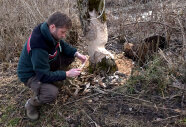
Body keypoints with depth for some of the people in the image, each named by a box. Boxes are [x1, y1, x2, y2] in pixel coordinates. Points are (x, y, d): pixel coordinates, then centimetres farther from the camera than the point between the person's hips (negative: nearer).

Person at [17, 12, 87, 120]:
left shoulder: (48, 32, -15)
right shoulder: (38, 47, -39)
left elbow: (62, 45, 5)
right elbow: (44, 76, -30)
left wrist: (77, 54, -11)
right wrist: (67, 74, -25)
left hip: (45, 64, 8)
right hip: (31, 74, -8)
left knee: (70, 56, -3)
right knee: (52, 93, -33)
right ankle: (31, 103, 0)